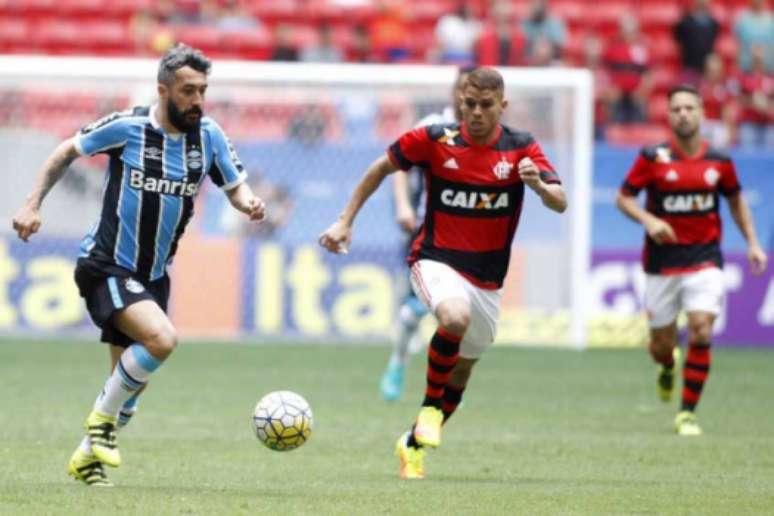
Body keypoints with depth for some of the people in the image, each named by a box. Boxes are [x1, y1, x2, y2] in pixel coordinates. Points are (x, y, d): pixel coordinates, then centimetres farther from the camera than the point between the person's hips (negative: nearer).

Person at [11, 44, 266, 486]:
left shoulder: (208, 135, -1)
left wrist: (248, 202, -17)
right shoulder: (127, 127, -13)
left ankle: (87, 456, 33)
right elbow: (68, 151, 2)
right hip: (107, 269, -6)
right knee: (161, 338, -29)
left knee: (132, 381, 12)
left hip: (153, 278, 6)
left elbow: (235, 184, 7)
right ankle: (104, 417, -8)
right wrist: (33, 205, -4)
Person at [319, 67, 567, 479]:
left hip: (487, 278, 3)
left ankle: (413, 444, 35)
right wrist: (345, 221, 4)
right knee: (455, 317, -36)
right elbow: (382, 167, 5)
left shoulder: (521, 149, -6)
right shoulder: (435, 140, -9)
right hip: (436, 260, -3)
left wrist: (539, 185, -37)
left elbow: (560, 204, -14)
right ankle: (431, 408, -16)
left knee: (462, 371, 13)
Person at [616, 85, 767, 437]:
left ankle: (687, 413, -5)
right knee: (661, 343, 5)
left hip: (704, 261, 1)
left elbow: (736, 200, 18)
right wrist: (648, 220, -18)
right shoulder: (653, 158, -5)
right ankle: (667, 369, 44)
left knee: (701, 333, -16)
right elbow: (624, 197, 0)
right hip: (662, 262, -1)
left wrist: (752, 243, 10)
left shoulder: (719, 162, 2)